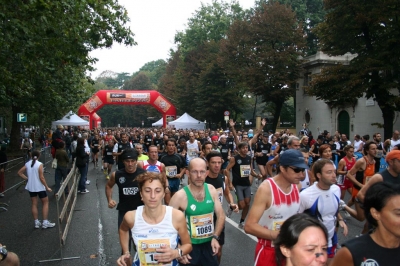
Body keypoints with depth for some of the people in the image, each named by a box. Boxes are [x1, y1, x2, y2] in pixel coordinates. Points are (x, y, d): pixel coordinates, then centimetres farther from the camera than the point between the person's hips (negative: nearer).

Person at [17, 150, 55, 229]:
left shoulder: (27, 164, 1)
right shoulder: (39, 164, -16)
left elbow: (19, 172, 7)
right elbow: (41, 178, -18)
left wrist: (27, 178, 10)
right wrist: (47, 187, -10)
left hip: (31, 187, 5)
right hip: (39, 187, -5)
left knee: (34, 204, 13)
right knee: (45, 202, 9)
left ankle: (36, 222, 18)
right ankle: (45, 222, 6)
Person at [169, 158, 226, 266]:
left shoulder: (211, 190, -6)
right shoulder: (180, 196, -19)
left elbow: (221, 216, 4)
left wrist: (215, 237, -6)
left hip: (209, 244, 4)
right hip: (190, 246, -4)